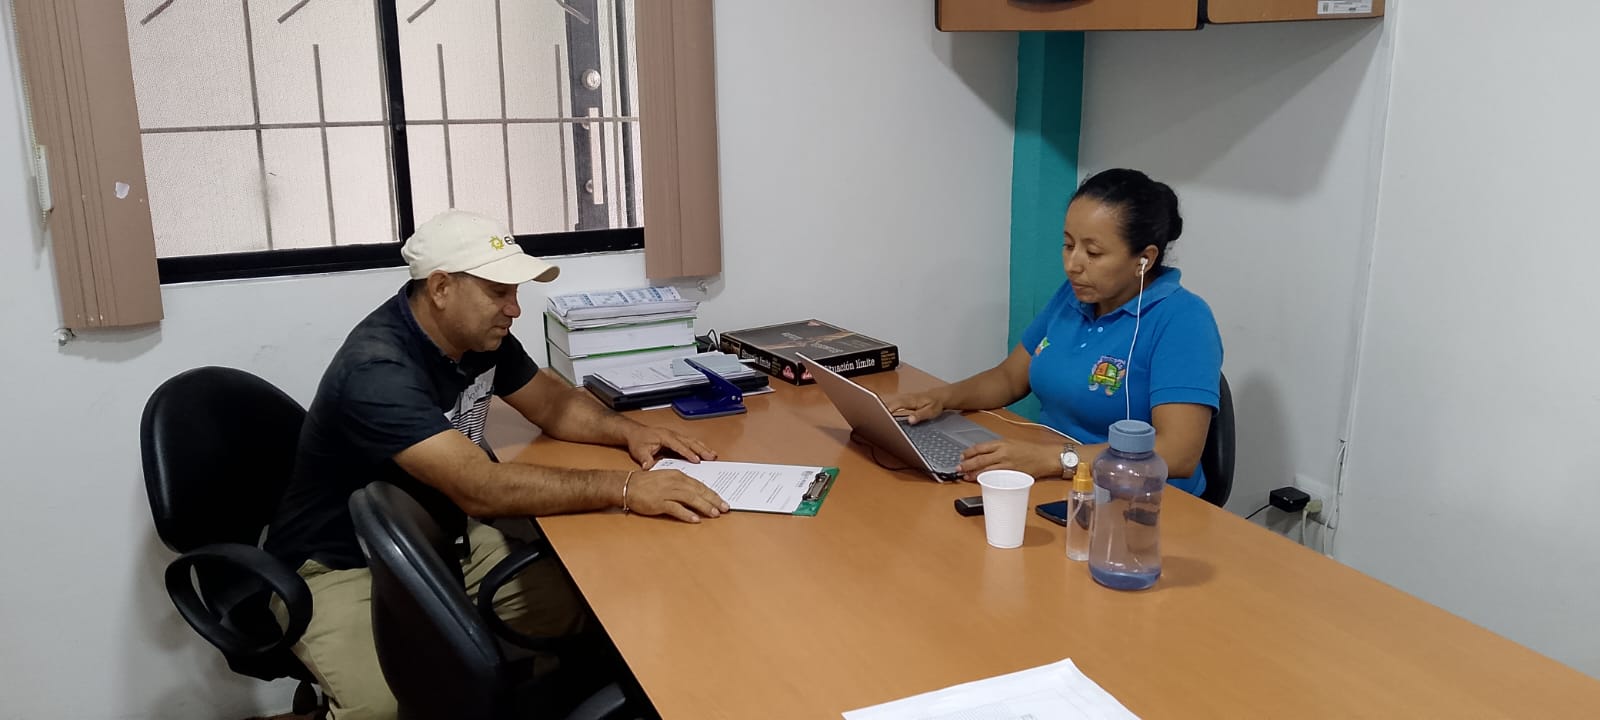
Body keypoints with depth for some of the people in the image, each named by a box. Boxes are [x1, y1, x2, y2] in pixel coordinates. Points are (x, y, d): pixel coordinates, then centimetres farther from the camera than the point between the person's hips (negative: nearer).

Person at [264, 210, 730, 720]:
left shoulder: (481, 334, -4)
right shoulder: (377, 371, -30)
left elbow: (550, 401, 10)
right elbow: (480, 486, -38)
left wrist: (627, 432, -9)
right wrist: (624, 489, -41)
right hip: (343, 566, -7)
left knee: (579, 602, -11)